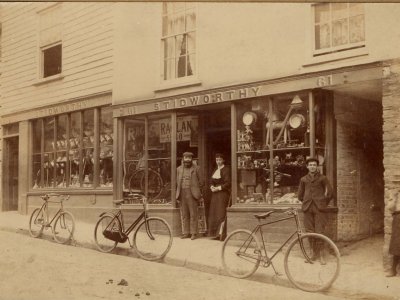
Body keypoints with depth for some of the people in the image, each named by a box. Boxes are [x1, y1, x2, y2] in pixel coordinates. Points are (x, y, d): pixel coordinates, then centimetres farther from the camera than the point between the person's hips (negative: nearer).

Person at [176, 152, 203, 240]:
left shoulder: (196, 169, 3)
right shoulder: (179, 169, 13)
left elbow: (200, 182, 7)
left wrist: (198, 192, 5)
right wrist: (179, 193, 12)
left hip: (192, 194, -3)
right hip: (182, 194, 3)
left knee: (193, 214, -4)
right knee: (184, 214, 5)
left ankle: (193, 233, 1)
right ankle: (185, 233, 10)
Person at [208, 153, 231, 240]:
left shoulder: (226, 169, -7)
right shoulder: (215, 170, 17)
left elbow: (228, 183, -13)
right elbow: (212, 182, 19)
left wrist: (218, 188, -16)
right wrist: (212, 187, -1)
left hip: (223, 193, -8)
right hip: (215, 194, 8)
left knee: (221, 213, -11)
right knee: (214, 213, 5)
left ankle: (222, 233, -11)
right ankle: (216, 233, 9)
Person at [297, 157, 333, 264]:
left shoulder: (322, 178, 2)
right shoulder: (303, 179, 11)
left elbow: (329, 192, 6)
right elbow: (300, 195, 20)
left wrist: (324, 204, 10)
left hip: (319, 208, -3)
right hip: (308, 208, 3)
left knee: (320, 231, -7)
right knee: (310, 231, 4)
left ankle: (321, 255, -1)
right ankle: (314, 252, 15)